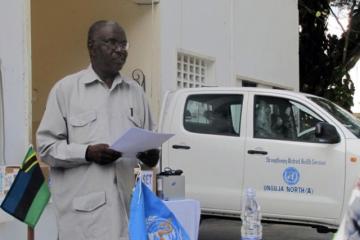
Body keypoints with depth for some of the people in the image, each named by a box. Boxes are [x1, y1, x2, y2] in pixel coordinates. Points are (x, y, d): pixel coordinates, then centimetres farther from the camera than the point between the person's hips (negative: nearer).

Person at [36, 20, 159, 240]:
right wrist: (87, 153, -16)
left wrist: (151, 154, -3)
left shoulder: (135, 91, 16)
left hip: (127, 203, 4)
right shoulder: (65, 88, 3)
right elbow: (47, 145, -1)